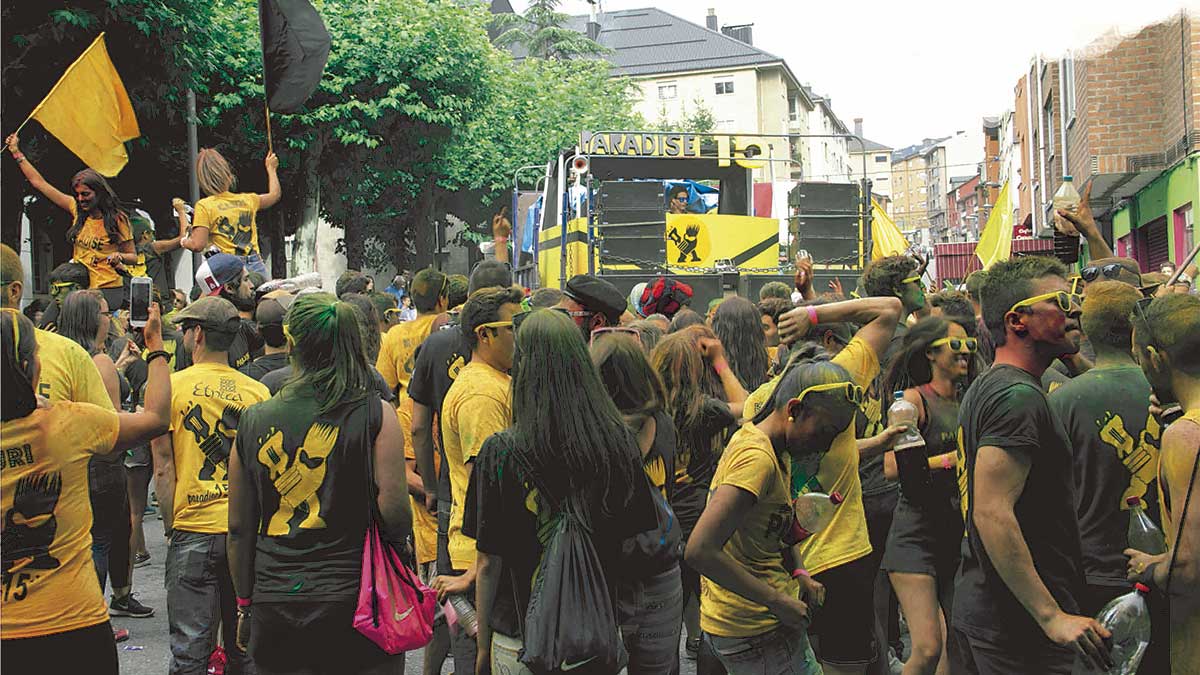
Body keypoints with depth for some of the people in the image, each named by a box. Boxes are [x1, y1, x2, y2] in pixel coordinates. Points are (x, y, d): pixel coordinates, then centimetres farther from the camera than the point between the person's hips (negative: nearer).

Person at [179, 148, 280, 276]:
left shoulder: (204, 206, -2)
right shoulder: (247, 200, 13)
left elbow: (197, 245, -7)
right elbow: (275, 194, 33)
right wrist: (271, 168, 51)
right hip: (257, 266, 4)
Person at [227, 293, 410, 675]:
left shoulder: (253, 421, 3)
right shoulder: (375, 415, -7)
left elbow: (239, 529, 8)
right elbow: (394, 514, -14)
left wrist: (245, 605, 19)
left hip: (272, 610, 3)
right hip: (354, 600, -3)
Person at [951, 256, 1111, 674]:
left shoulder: (984, 389, 15)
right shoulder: (1019, 396, -18)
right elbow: (993, 513, -27)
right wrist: (1052, 617, -27)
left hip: (975, 608, 10)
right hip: (1018, 624, -10)